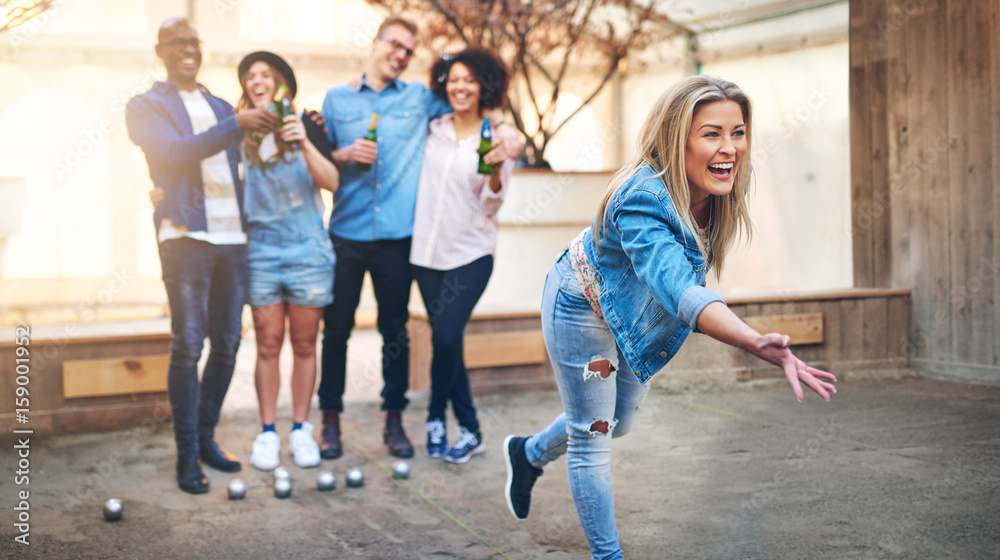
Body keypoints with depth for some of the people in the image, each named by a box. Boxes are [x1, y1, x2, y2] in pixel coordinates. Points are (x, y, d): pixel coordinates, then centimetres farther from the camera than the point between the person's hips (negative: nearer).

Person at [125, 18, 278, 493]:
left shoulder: (221, 107, 23)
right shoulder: (146, 107, 5)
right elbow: (174, 152, -13)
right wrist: (236, 124, -20)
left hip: (233, 238, 6)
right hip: (186, 236, -6)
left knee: (226, 344, 7)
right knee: (187, 346, -8)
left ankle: (205, 436, 19)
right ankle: (187, 454, -1)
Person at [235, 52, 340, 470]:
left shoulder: (305, 126, 1)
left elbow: (331, 182, -11)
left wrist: (304, 144, -25)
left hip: (307, 249, -1)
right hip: (260, 250, 1)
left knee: (304, 344, 6)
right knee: (268, 345, 2)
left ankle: (301, 430, 16)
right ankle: (267, 432, 11)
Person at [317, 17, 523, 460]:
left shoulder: (420, 98, 11)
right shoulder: (337, 99, 10)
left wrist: (501, 126, -3)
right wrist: (345, 155, -11)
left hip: (397, 236, 1)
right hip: (347, 233, 0)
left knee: (396, 330, 6)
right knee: (336, 328, 2)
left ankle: (394, 420, 16)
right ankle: (330, 420, 13)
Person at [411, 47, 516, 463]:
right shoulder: (432, 130, 7)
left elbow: (491, 206, -3)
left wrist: (496, 170, -22)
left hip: (471, 253, -4)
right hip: (427, 250, 4)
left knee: (446, 335, -14)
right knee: (445, 340, 6)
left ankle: (435, 417, 10)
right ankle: (469, 430, 18)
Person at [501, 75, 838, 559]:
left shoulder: (720, 188, -18)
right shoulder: (641, 200, -42)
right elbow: (679, 288, -58)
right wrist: (757, 344, -72)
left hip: (634, 315, 8)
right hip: (582, 307, -8)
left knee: (619, 422, 25)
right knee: (591, 438, 4)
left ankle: (528, 453, 52)